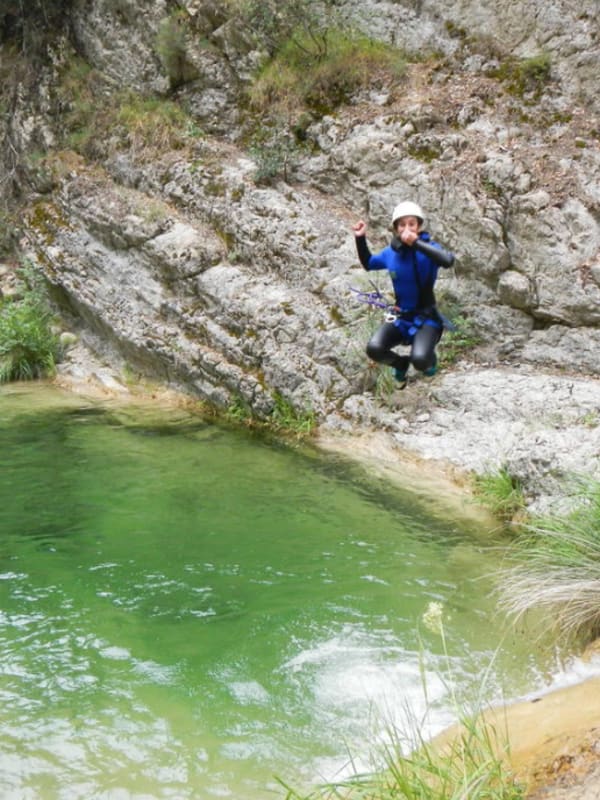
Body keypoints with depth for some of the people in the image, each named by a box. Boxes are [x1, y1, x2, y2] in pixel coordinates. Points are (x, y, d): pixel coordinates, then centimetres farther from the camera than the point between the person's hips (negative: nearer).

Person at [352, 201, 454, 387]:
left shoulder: (428, 247, -15)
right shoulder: (390, 253, -2)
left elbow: (448, 260, -37)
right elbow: (368, 263, 18)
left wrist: (416, 243, -41)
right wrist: (360, 239, 3)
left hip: (426, 318, -4)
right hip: (400, 316, 4)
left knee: (420, 360, -27)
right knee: (374, 349, -20)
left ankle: (430, 360, 14)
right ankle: (401, 363, 16)